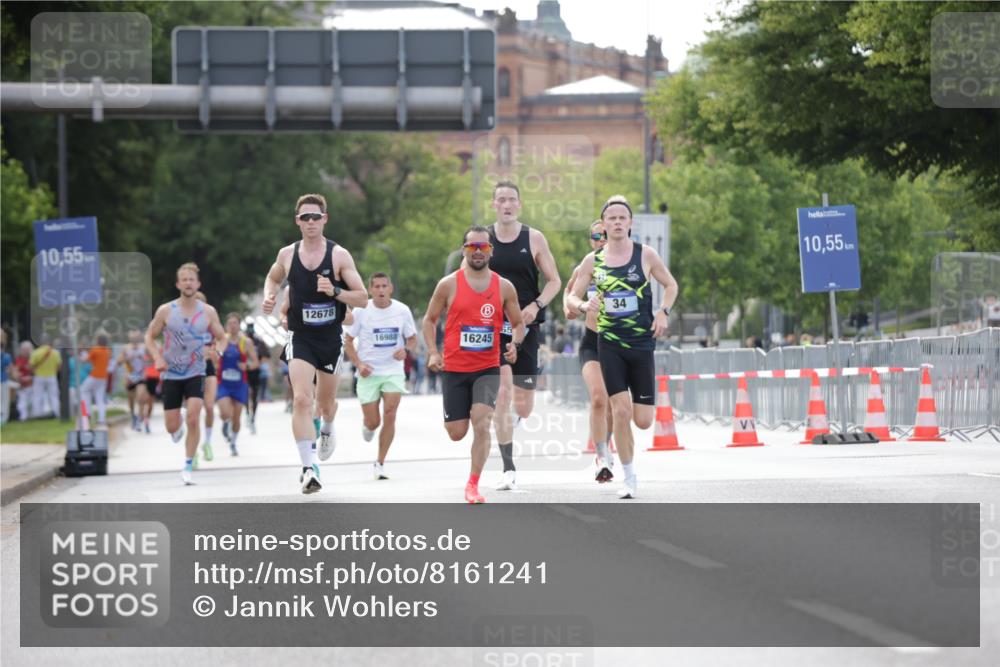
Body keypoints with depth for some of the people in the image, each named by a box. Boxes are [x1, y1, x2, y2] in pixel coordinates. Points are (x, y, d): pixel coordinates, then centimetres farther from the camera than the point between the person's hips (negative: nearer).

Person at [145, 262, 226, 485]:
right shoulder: (166, 311, -4)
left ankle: (188, 467, -10)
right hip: (171, 375, 0)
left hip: (195, 374, 0)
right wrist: (158, 358, -12)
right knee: (172, 426, -1)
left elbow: (222, 338, 9)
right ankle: (178, 431, 39)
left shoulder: (208, 312, -1)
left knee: (193, 418, -19)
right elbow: (150, 337, 5)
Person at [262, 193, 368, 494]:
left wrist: (335, 291, -24)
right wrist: (269, 297, 0)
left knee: (325, 401, 18)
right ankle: (309, 467, -22)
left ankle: (327, 430, 54)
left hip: (330, 337, 0)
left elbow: (362, 298, -7)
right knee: (301, 400, -18)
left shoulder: (339, 255, -7)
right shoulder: (287, 254, -1)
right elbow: (272, 278, 21)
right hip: (300, 337, 0)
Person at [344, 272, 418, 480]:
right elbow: (347, 341, 0)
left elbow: (412, 338, 10)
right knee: (373, 422, 0)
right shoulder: (361, 311, -6)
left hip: (393, 371, 1)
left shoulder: (402, 311, -1)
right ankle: (367, 426, 40)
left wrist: (405, 350, -13)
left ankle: (380, 463, -2)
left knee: (390, 415, -13)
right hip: (369, 373, -1)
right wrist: (358, 364, -14)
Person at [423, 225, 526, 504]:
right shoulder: (449, 284, -2)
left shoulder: (504, 287, 1)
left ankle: (473, 485, -10)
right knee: (456, 433, 3)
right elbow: (429, 319, 8)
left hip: (488, 369, 0)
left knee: (482, 424, -20)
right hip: (454, 369, 0)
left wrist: (515, 344, -10)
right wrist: (433, 352, -6)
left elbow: (518, 323, 12)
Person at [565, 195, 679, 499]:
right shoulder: (593, 261, 3)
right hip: (610, 345, 0)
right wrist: (584, 306, -16)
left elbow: (671, 285, 13)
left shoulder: (646, 255, 0)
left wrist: (663, 312, -4)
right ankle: (629, 477, 0)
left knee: (643, 420, -3)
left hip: (642, 344, 0)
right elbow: (572, 298, 7)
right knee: (621, 411, -13)